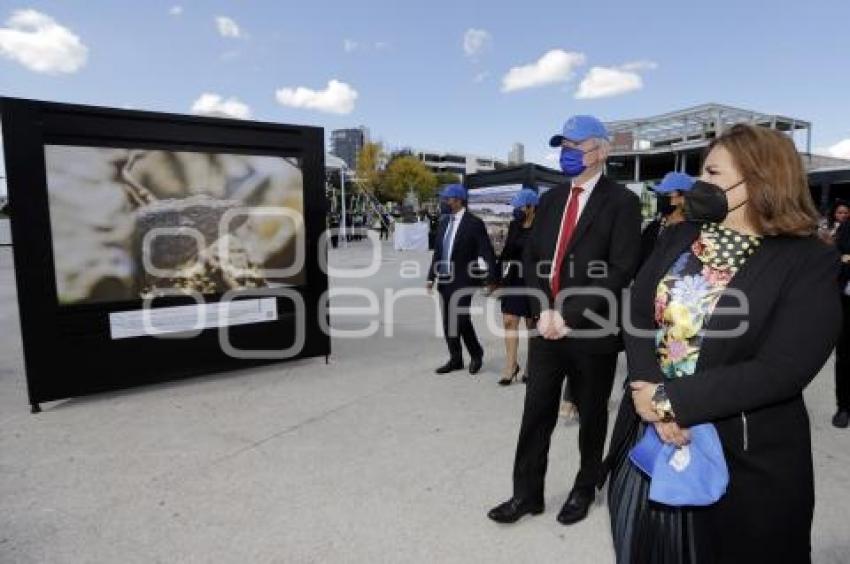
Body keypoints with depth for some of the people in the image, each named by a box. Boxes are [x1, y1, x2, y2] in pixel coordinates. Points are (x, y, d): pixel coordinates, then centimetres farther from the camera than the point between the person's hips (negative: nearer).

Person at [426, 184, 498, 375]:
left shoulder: (474, 223, -8)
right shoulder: (445, 222, 12)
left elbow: (487, 253, -11)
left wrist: (491, 279, -15)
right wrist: (431, 276, 12)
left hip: (463, 281, -7)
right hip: (444, 280, 7)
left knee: (461, 320, -8)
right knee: (448, 321, 9)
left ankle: (476, 354, 18)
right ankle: (455, 359, 22)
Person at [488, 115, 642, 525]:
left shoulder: (621, 201, -6)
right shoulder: (550, 200, 11)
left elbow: (621, 271, -14)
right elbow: (531, 258, 8)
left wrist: (570, 316, -18)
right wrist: (543, 311, -6)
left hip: (592, 330, -4)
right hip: (547, 326, 5)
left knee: (591, 415, 14)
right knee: (535, 413, 9)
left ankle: (584, 489, 35)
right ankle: (527, 493, 24)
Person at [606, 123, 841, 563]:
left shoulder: (809, 262, -10)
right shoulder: (678, 238, 4)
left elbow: (780, 370, -20)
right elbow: (637, 316, -4)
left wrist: (671, 401, -22)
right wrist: (651, 396, -19)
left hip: (743, 460, -4)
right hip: (647, 438, 4)